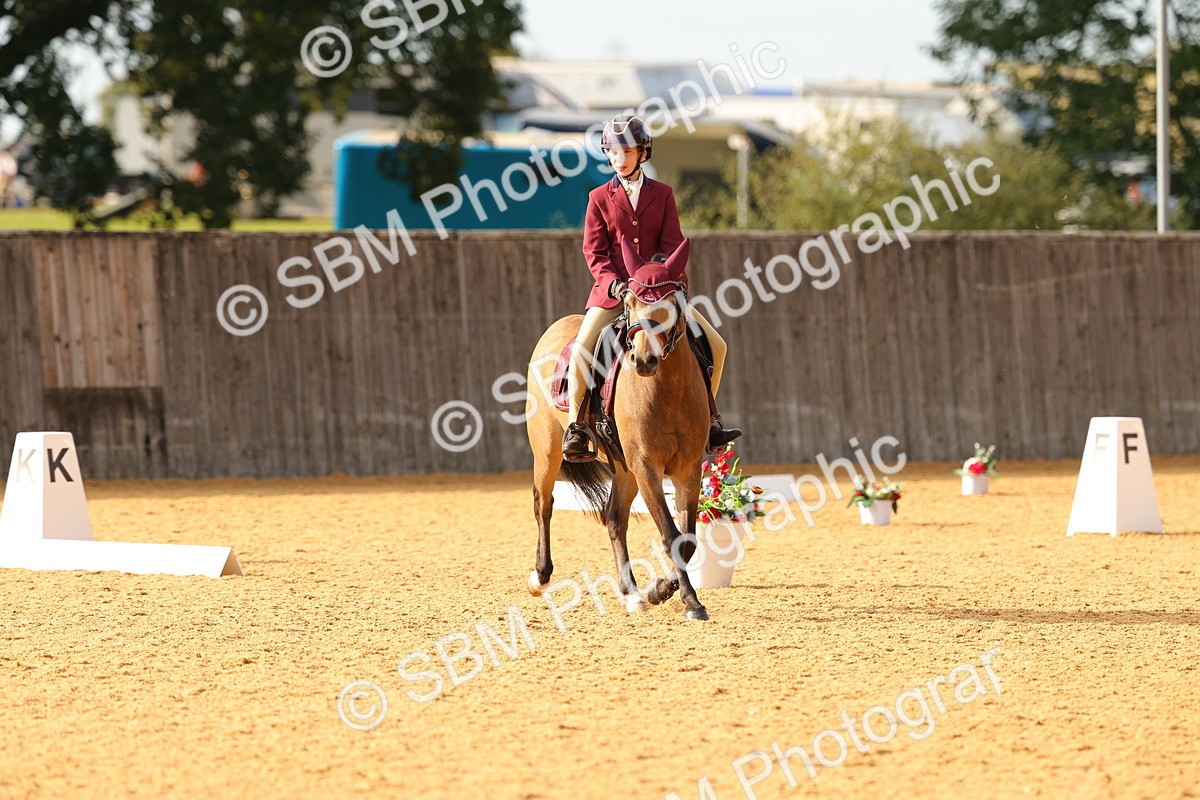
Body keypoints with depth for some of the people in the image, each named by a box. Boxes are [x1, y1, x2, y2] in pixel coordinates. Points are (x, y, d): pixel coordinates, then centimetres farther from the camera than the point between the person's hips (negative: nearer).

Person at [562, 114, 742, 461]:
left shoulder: (662, 194, 8)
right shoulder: (600, 198, 4)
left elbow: (672, 245, 3)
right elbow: (594, 251, 0)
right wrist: (615, 284, -17)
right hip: (613, 290, -2)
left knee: (716, 345, -5)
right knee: (581, 350, -24)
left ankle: (707, 419, 10)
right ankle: (574, 428, -12)